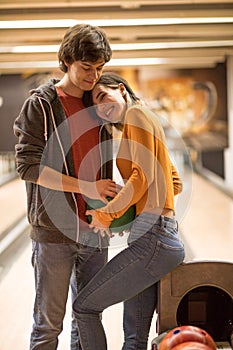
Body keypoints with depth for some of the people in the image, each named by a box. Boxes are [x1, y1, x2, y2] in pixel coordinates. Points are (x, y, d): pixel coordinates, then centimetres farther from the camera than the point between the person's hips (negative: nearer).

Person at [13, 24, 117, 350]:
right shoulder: (40, 104, -5)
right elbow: (28, 166, -13)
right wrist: (87, 187, -15)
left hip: (94, 230, 5)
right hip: (54, 230, -5)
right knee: (48, 323, 4)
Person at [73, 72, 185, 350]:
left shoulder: (137, 113, -1)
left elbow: (144, 174, -14)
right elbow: (175, 184, 25)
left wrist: (106, 213, -7)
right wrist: (126, 203, 17)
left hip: (151, 238, -10)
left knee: (84, 307, -4)